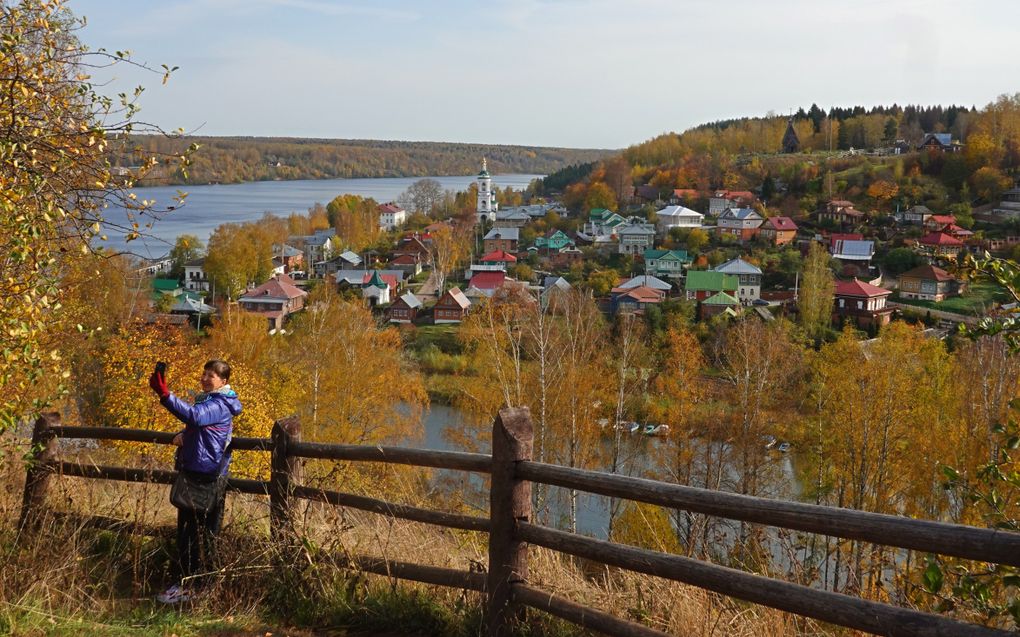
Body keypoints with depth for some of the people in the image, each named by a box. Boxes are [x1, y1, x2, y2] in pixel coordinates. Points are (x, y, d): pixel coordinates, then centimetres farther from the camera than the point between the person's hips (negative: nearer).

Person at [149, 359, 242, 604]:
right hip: (193, 471, 10)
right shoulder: (207, 400, 17)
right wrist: (183, 435, 5)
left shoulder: (220, 405, -15)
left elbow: (194, 415, -33)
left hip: (206, 476, -10)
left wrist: (165, 395, -41)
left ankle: (188, 586, -2)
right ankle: (186, 582, 19)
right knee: (186, 530, 13)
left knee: (199, 533, -6)